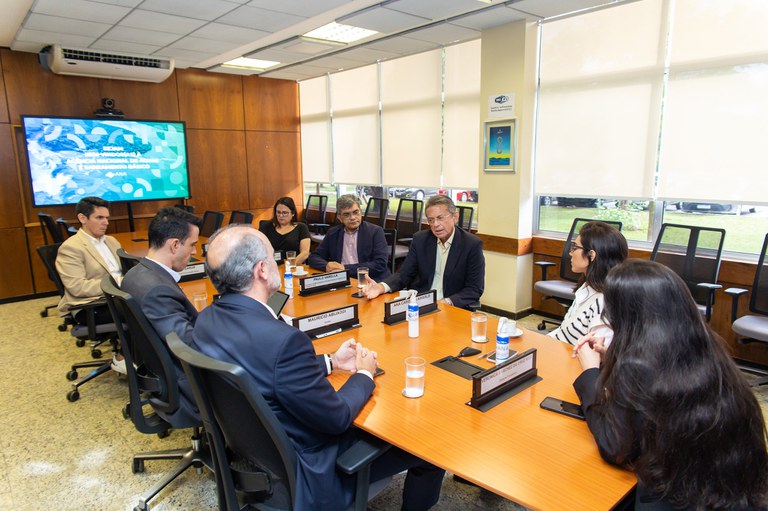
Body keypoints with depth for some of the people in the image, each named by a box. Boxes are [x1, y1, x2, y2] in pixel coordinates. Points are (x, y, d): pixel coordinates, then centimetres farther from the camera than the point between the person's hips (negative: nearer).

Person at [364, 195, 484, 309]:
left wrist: (446, 303, -24)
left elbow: (475, 289, -8)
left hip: (454, 307, -3)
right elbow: (404, 274, 4)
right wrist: (381, 287, -16)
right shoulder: (420, 239, 3)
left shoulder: (472, 244, -8)